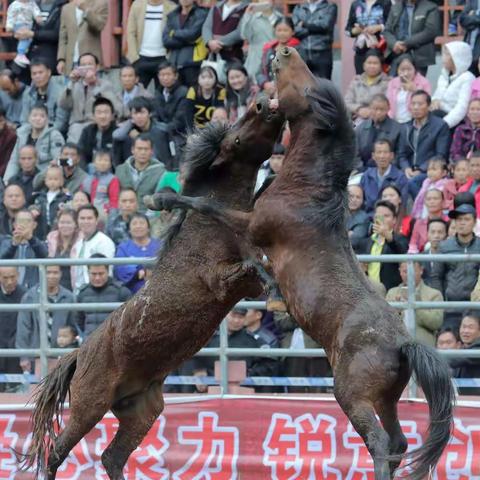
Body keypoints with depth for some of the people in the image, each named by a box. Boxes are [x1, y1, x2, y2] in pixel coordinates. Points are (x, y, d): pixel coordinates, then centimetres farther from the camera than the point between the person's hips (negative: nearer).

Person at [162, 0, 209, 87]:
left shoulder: (201, 14, 1)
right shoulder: (172, 16, 15)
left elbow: (192, 34, -12)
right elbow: (166, 39, 4)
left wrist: (175, 33, 4)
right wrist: (188, 40, -7)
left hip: (193, 62, -4)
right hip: (174, 63, 4)